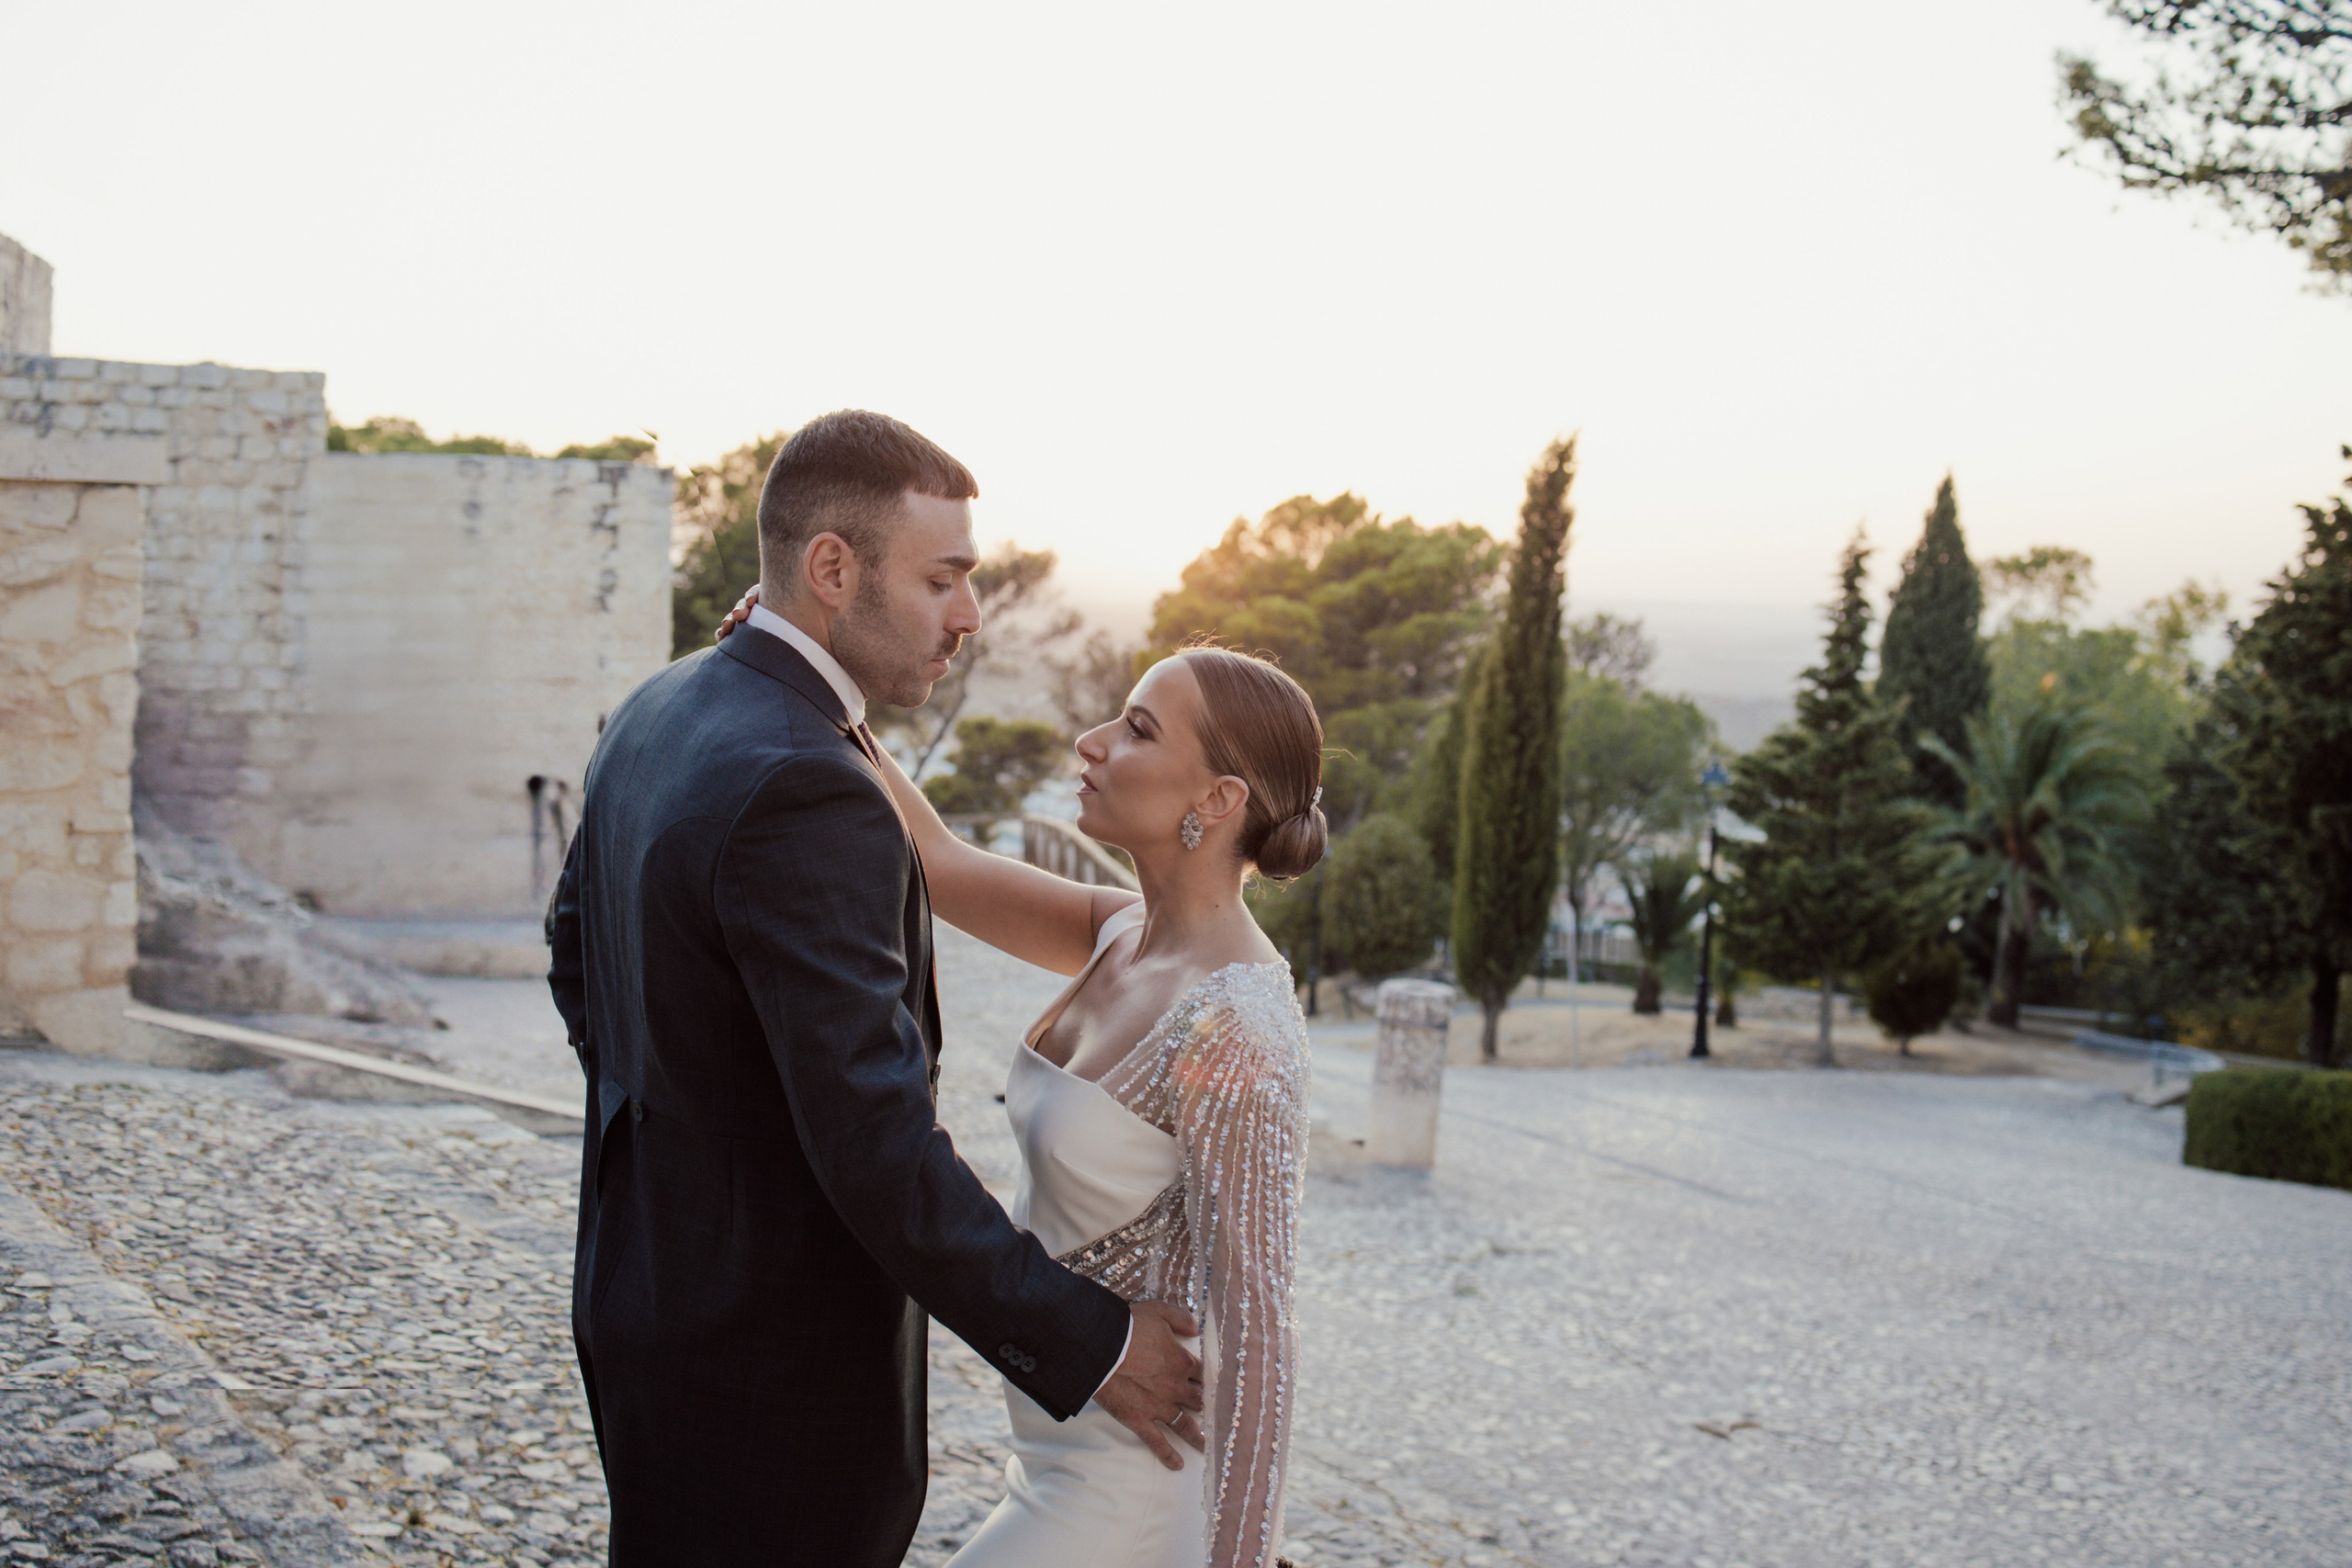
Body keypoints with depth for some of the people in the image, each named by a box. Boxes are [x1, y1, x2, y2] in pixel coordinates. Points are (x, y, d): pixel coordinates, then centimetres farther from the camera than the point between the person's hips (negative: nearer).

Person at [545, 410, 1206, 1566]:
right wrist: (1086, 1348, -20)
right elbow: (879, 1148, -28)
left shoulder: (657, 716, 4)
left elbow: (577, 955, 18)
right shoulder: (807, 792, -27)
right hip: (768, 1367, -10)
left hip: (647, 1286, 10)